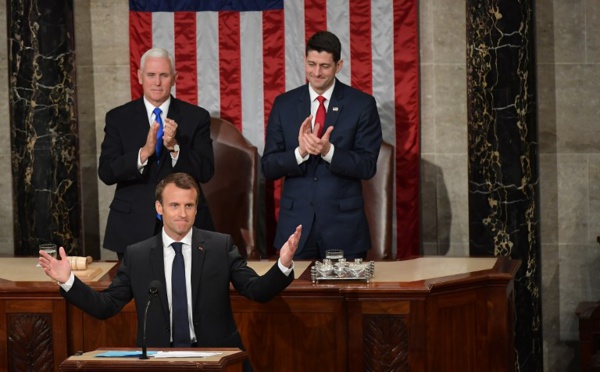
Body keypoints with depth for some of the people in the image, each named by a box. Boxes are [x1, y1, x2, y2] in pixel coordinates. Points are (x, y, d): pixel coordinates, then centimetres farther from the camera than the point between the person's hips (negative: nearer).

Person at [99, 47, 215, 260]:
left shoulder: (196, 117, 3)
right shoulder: (118, 118, 4)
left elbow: (206, 172, -3)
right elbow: (106, 173, -5)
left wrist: (174, 147, -20)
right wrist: (144, 152, -22)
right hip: (133, 228, 0)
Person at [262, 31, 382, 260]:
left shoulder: (362, 104, -1)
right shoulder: (284, 104, 6)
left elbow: (367, 166, -5)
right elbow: (268, 168, 2)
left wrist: (328, 151, -22)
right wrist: (300, 152, -17)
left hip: (344, 225, -2)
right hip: (296, 223, 2)